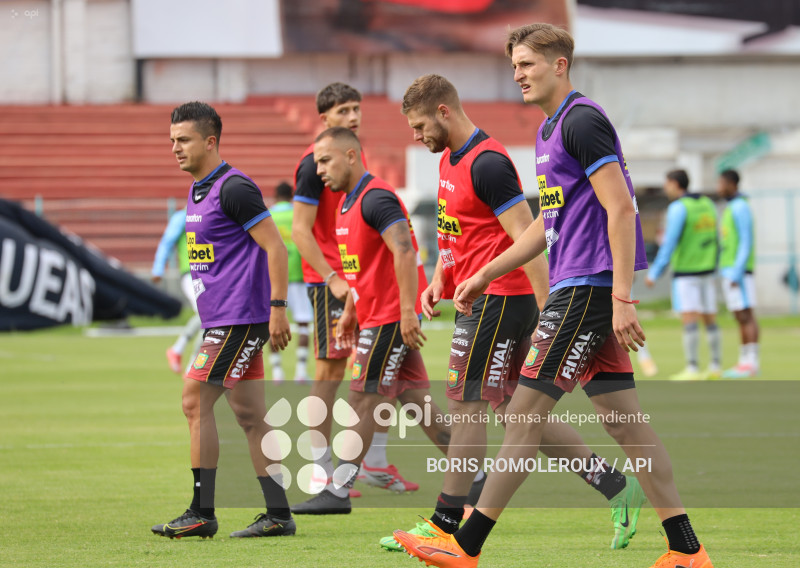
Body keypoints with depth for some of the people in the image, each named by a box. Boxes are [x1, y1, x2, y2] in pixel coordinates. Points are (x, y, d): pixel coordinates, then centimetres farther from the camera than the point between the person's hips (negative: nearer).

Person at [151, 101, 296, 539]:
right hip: (221, 318, 10)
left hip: (240, 318, -10)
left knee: (196, 402, -10)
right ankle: (278, 515, 9)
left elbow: (275, 247, -16)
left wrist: (277, 308, -20)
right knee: (249, 416, 8)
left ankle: (202, 514, -6)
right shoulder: (198, 191, 16)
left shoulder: (233, 189, -14)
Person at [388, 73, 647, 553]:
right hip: (477, 295, 10)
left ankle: (446, 526, 2)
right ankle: (618, 487, 11)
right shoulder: (451, 160, 14)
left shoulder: (487, 163, -17)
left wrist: (546, 313, -24)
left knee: (466, 405, -4)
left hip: (497, 300, -10)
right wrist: (440, 279, 12)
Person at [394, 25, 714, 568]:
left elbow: (620, 207, -18)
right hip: (580, 287, 10)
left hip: (588, 288, -10)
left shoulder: (582, 121, -12)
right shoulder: (551, 128, 20)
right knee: (622, 416, 7)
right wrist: (484, 275, 28)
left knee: (526, 409, -6)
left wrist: (621, 298, -23)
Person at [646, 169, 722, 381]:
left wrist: (654, 273, -13)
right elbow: (715, 240, 15)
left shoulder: (678, 208, -13)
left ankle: (692, 369, -14)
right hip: (706, 270, 8)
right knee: (710, 319, 9)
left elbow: (670, 243, -17)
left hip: (685, 272, -8)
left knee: (689, 319, -10)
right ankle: (715, 367, 10)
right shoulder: (707, 204, 10)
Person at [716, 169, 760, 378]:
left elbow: (746, 241, -17)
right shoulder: (731, 208, 19)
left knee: (746, 316, -10)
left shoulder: (740, 206, -11)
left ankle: (751, 363, -12)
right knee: (741, 318, 8)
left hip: (739, 270, -10)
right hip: (729, 271, 10)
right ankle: (744, 362, 8)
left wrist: (737, 272, -21)